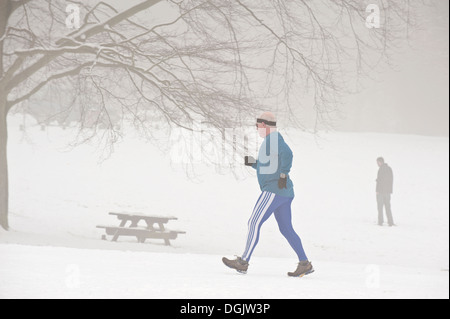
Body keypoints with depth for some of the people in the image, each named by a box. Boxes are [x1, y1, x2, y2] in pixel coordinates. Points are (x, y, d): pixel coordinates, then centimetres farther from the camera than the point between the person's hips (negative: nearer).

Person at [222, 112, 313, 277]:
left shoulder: (273, 138, -8)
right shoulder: (273, 139, 23)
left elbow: (287, 154, -26)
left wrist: (283, 175, -27)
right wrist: (253, 163, 18)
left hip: (274, 190, -10)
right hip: (284, 194, 10)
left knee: (254, 223, -8)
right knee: (286, 229, 9)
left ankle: (243, 262, -8)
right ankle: (304, 264, 4)